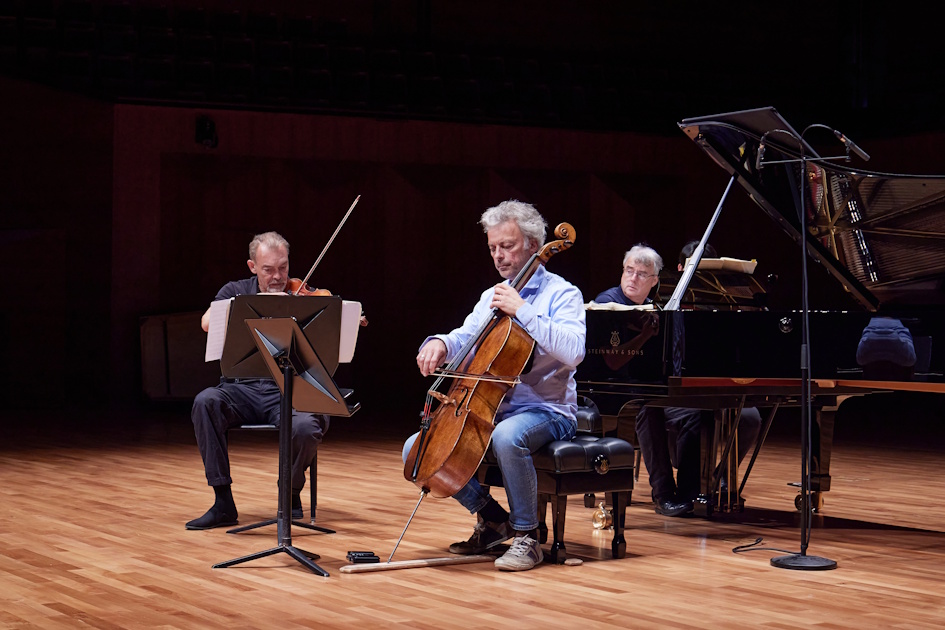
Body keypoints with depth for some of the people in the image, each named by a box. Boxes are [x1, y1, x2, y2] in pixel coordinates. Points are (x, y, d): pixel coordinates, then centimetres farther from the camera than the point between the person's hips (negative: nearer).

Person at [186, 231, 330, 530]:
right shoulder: (237, 291, 9)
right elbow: (208, 323, -12)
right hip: (242, 389, 1)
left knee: (308, 427, -33)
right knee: (205, 402, -30)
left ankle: (292, 494, 0)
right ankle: (223, 503, -21)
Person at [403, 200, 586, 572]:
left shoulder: (561, 294, -4)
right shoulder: (492, 296, 19)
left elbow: (572, 351, -21)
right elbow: (465, 339, 15)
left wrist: (523, 311, -23)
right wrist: (439, 344, -9)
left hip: (545, 411, -7)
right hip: (491, 410, 7)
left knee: (507, 437, -41)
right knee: (415, 450, -7)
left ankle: (526, 535, -22)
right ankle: (492, 518, 5)